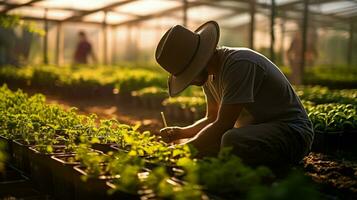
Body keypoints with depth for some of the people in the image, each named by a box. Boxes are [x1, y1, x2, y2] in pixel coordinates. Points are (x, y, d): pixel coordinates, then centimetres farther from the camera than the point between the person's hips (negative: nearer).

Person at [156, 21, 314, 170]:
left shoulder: (239, 64, -24)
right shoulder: (210, 72, 4)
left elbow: (222, 125, -25)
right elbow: (212, 118, 14)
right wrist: (180, 133, -3)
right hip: (256, 129, 9)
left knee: (231, 141, -35)